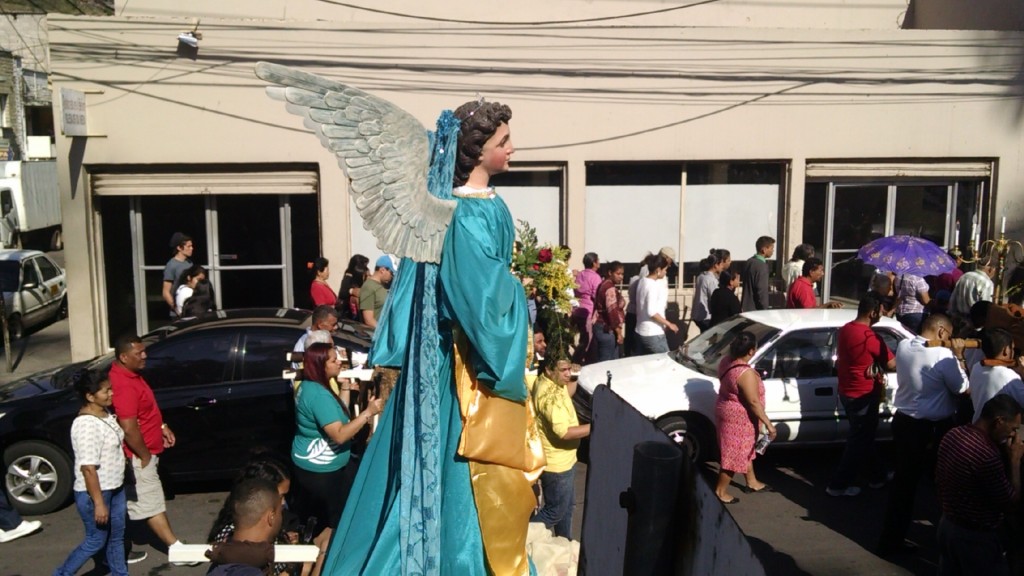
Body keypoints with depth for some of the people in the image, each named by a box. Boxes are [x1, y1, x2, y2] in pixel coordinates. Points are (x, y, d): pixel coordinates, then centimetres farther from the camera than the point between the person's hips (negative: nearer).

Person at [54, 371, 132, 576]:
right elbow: (88, 468, -26)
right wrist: (98, 503, -23)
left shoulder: (105, 412, 2)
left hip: (115, 488, 8)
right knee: (96, 541, 8)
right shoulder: (86, 425, -27)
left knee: (117, 536, 18)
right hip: (94, 493, -8)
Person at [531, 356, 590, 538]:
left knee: (567, 506, 24)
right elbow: (564, 432, -34)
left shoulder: (548, 381, -2)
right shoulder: (549, 395, -31)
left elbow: (566, 394, 18)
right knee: (555, 512, 7)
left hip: (564, 459, 10)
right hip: (556, 463, -10)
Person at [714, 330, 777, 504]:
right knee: (734, 455, 5)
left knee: (745, 450, 25)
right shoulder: (746, 373, -31)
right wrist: (768, 423, -20)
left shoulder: (726, 361, -4)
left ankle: (752, 483, 43)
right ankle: (720, 492, 18)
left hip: (731, 413, 10)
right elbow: (754, 402, -27)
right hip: (738, 418, -9)